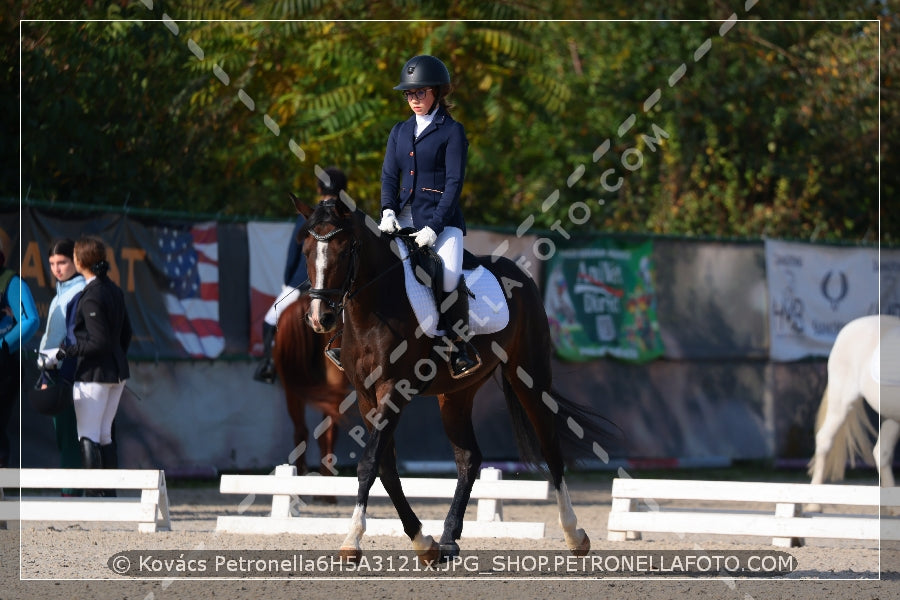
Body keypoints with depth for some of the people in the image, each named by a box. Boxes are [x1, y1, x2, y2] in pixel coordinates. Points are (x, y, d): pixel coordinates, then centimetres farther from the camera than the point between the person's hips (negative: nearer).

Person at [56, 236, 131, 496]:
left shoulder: (91, 297, -18)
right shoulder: (114, 290, 7)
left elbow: (99, 342, -21)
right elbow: (126, 333, 15)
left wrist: (68, 351, -15)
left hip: (93, 372, -8)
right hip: (117, 373, 8)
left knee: (88, 438, -3)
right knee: (104, 435, 14)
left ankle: (92, 495, -5)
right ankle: (111, 496, 14)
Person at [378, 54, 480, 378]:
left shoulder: (452, 131, -2)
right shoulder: (400, 132, 15)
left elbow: (454, 182, -8)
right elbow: (389, 175, 9)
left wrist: (433, 227, -18)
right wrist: (388, 211, -11)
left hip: (442, 218, -6)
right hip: (405, 218, 6)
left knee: (449, 276, -29)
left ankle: (461, 346, -14)